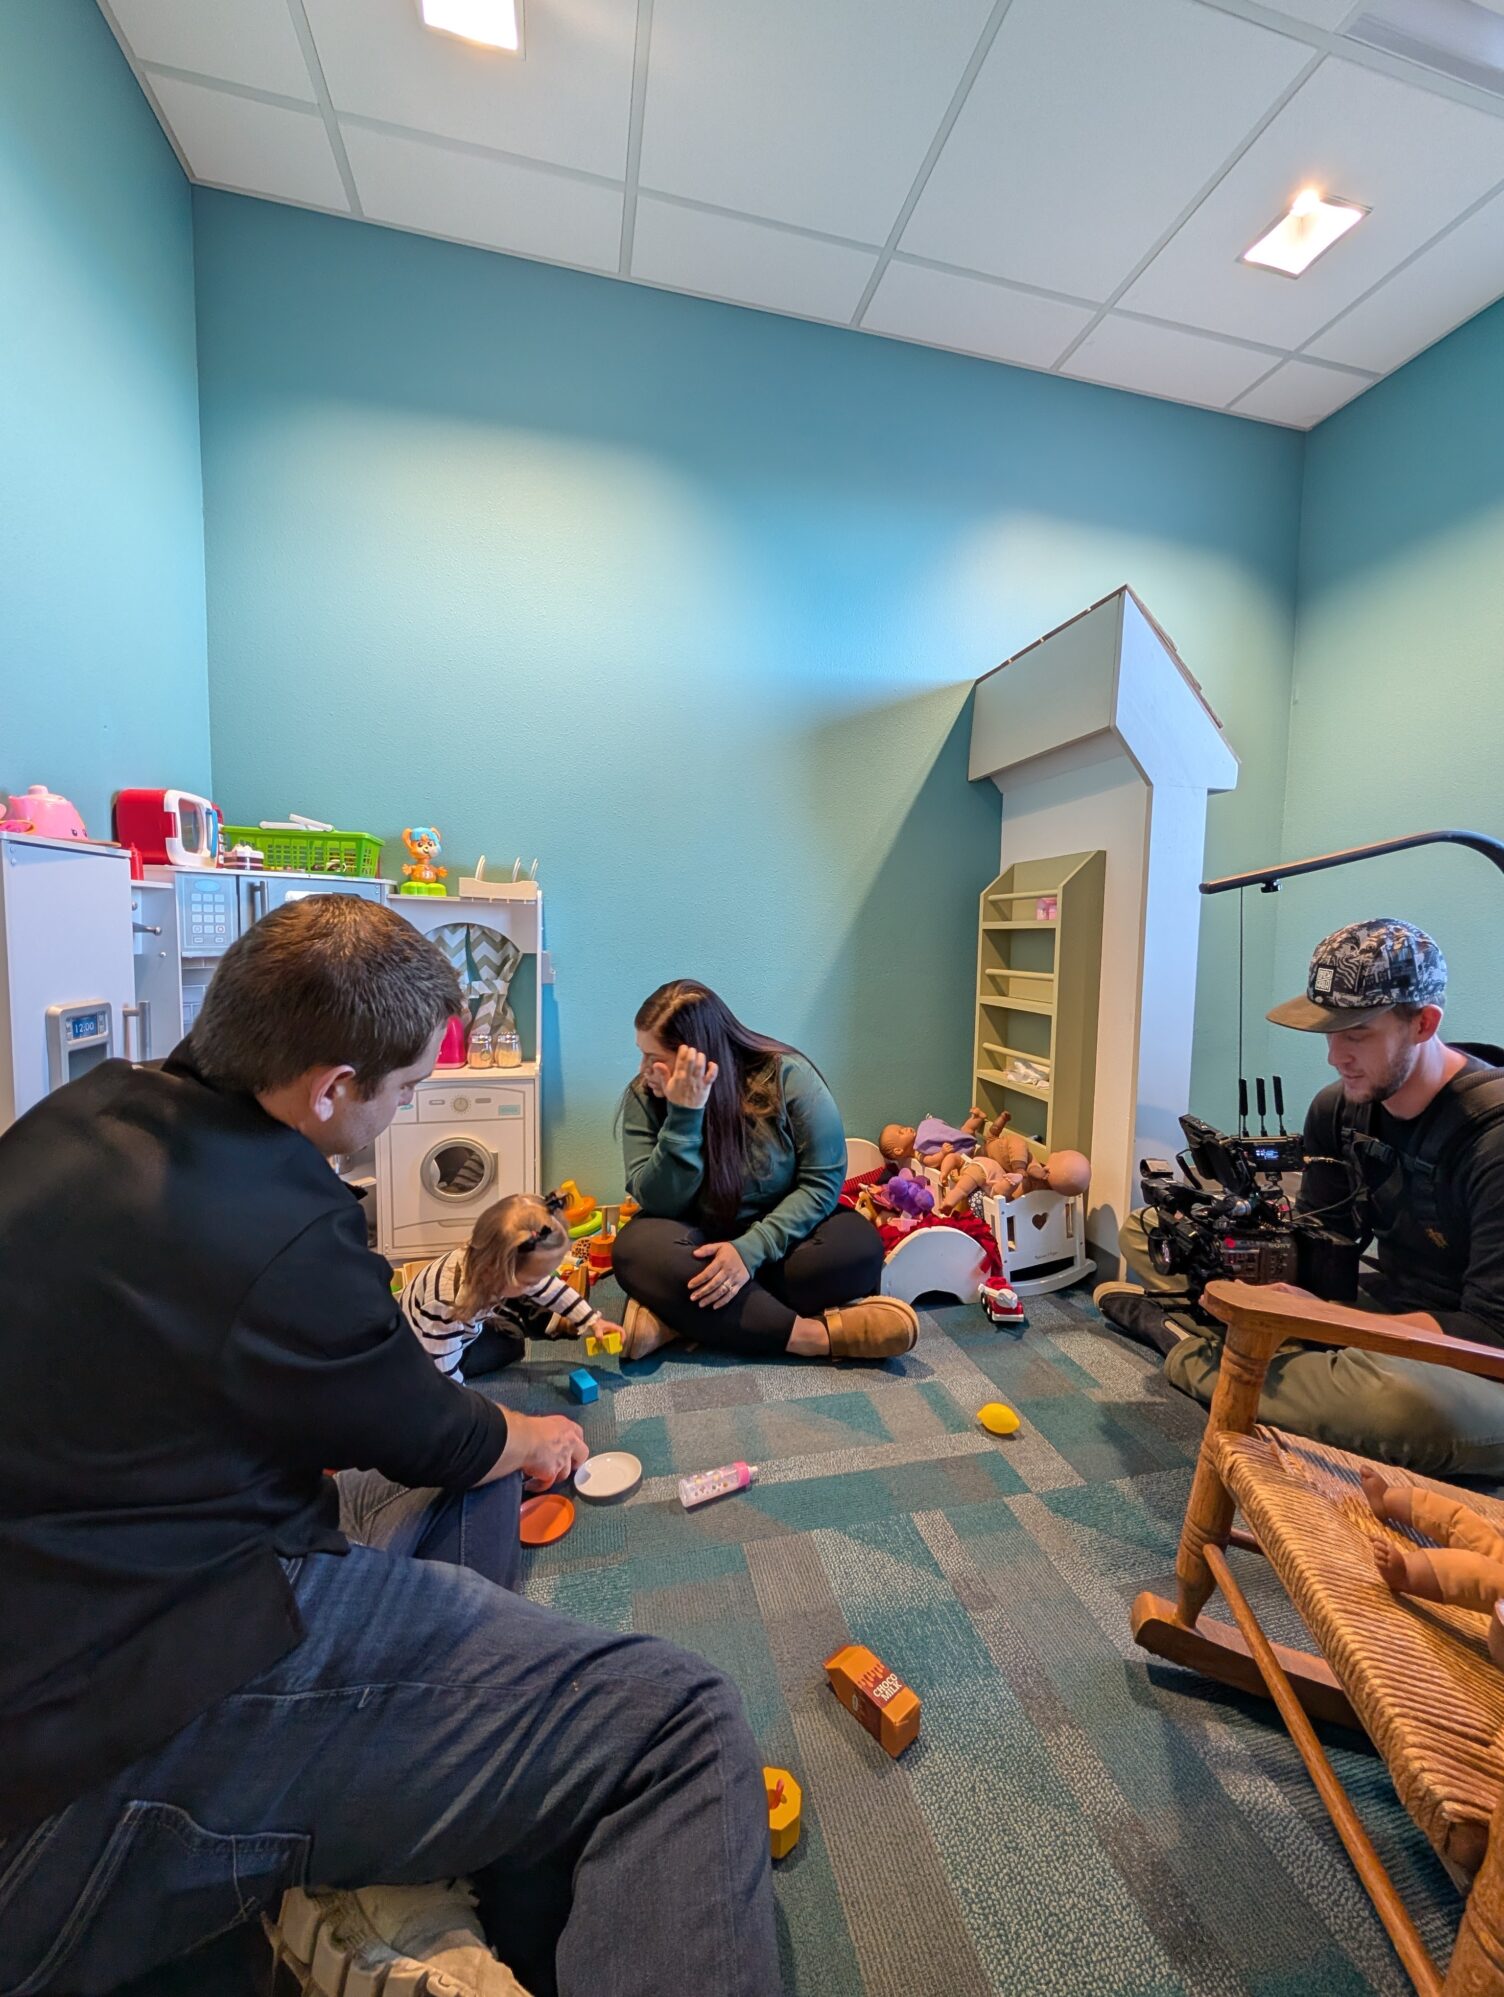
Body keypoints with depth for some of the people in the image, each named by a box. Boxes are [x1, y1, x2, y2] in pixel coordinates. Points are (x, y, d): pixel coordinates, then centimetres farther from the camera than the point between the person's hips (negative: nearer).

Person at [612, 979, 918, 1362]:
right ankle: (815, 1335, -29)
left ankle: (678, 1316, -24)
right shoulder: (645, 1097, -11)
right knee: (636, 1248, -30)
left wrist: (752, 1249, -27)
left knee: (858, 1248, -29)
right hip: (699, 1241, 1)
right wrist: (682, 1116, -30)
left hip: (779, 1235, 0)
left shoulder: (786, 1075, -17)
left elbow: (823, 1181, -16)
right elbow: (657, 1203, -16)